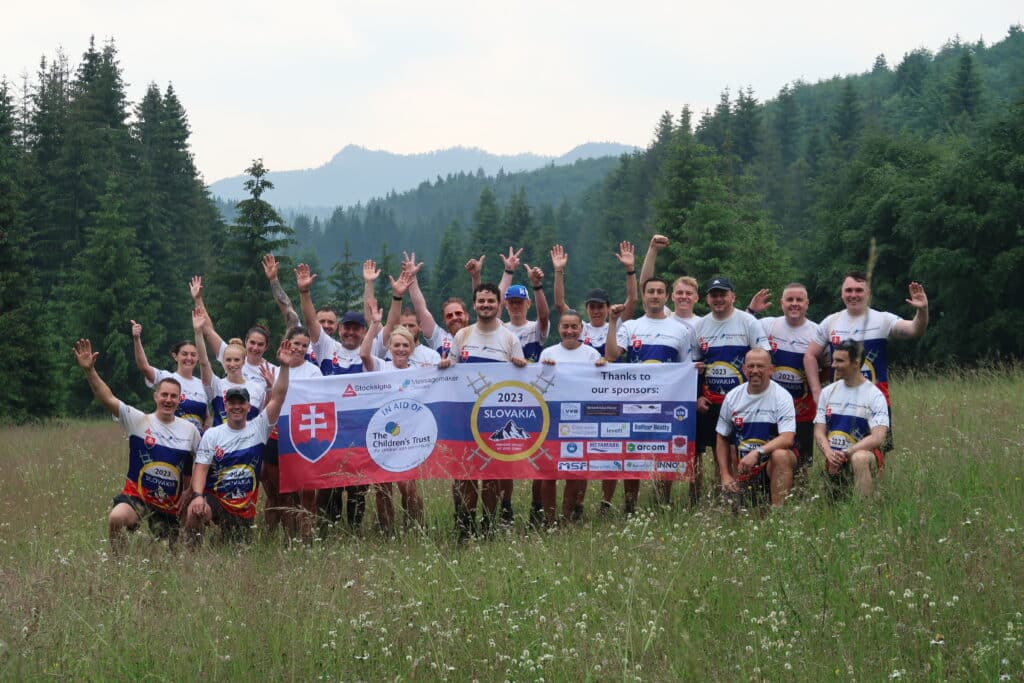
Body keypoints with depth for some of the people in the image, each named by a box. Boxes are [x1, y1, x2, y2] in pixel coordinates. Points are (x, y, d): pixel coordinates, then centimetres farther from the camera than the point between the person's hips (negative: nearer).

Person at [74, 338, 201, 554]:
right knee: (116, 518, -35)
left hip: (170, 503, 3)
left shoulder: (190, 429, 3)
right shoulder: (140, 421, -6)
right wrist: (89, 370, -30)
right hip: (136, 495, -3)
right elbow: (108, 399, -17)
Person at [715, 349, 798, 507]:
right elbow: (722, 438, 11)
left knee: (780, 455, -37)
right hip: (744, 464, 3)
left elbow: (787, 439, -21)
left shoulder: (781, 396, -9)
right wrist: (725, 475, 1)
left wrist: (757, 452, -33)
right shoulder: (732, 397, 4)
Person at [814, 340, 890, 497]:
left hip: (865, 454, -5)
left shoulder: (875, 395, -6)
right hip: (834, 460, 5)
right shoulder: (827, 392, 10)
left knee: (859, 458, -38)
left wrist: (846, 453, -24)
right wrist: (829, 452, -16)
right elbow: (819, 432, 6)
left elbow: (878, 437, -16)